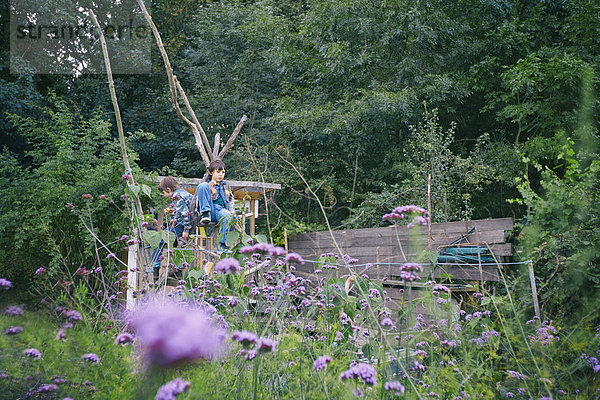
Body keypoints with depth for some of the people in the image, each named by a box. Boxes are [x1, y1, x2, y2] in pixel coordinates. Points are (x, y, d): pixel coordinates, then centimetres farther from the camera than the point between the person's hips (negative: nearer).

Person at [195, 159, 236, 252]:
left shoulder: (226, 186, 29)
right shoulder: (206, 185, 16)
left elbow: (231, 200, 32)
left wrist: (231, 210, 13)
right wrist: (210, 189, -9)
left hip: (221, 210, 2)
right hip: (210, 209, -2)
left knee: (227, 215, -39)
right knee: (202, 186, -22)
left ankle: (222, 243, -30)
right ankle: (205, 214, -29)